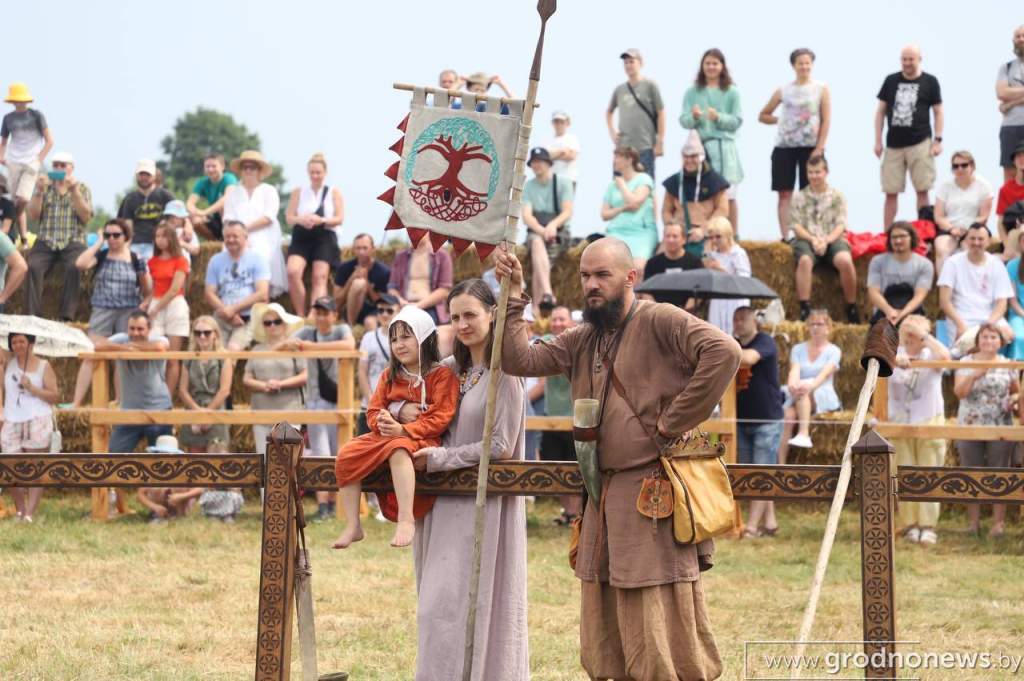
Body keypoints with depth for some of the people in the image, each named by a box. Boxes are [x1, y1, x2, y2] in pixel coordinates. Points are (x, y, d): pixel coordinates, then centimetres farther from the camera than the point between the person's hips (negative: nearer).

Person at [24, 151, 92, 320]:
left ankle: (66, 317, -34)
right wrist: (39, 191, -7)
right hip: (45, 242, 1)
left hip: (72, 242, -1)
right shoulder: (44, 187, 17)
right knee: (32, 267, -30)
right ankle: (32, 317, -32)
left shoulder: (82, 188, 13)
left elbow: (86, 217, -2)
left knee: (74, 268, -34)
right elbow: (33, 215, 6)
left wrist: (74, 191, -10)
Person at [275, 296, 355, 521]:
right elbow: (276, 349, 3)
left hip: (339, 399, -1)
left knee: (338, 454, 3)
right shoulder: (307, 333, 8)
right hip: (316, 400, 1)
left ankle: (332, 503, 15)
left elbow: (349, 345, -26)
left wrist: (312, 346, -30)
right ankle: (322, 506, -12)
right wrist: (288, 343, -22)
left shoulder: (341, 330, -2)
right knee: (320, 454, -6)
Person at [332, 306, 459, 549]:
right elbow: (373, 410, 14)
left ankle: (406, 520, -45)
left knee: (398, 449, -41)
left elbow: (440, 418, -13)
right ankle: (352, 526, -15)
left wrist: (403, 430, -23)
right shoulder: (390, 376, 17)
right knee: (346, 454, -17)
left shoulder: (442, 374, -4)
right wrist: (381, 422, -13)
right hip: (384, 436, 7)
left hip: (422, 439, -7)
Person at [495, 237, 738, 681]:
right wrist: (513, 299, 3)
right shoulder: (583, 341, 15)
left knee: (663, 637, -8)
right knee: (606, 641, 11)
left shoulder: (659, 322, -8)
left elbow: (723, 352, -22)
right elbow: (520, 360, 9)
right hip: (605, 496, 8)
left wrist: (672, 424, -18)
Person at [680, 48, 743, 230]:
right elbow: (683, 121, 4)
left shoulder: (731, 92, 5)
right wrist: (693, 117, -17)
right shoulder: (692, 92, 9)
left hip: (724, 148, -1)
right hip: (699, 147, 1)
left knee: (728, 196, 1)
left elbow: (737, 121, 2)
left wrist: (719, 117, -14)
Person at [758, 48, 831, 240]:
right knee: (785, 194, -2)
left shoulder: (821, 89, 4)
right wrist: (781, 120, -1)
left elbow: (826, 120, -2)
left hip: (810, 146, -2)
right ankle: (785, 237, -2)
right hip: (785, 146, 2)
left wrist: (819, 148, -10)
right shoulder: (783, 91, 9)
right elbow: (763, 116, 17)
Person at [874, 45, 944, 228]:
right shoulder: (891, 81, 9)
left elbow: (938, 112, 6)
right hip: (893, 144, 2)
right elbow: (880, 111, 12)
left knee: (922, 190, -1)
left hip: (920, 144, -2)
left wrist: (938, 140, -3)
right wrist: (878, 141, 6)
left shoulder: (930, 82, 3)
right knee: (891, 192, 3)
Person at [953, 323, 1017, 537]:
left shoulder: (1007, 365, 6)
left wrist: (1012, 399, -6)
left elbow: (1017, 391, 16)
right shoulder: (966, 362, 3)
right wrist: (975, 375, -20)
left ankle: (998, 522, 5)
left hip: (1000, 429, 0)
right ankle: (973, 521, 14)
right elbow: (959, 392, -6)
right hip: (970, 427, 0)